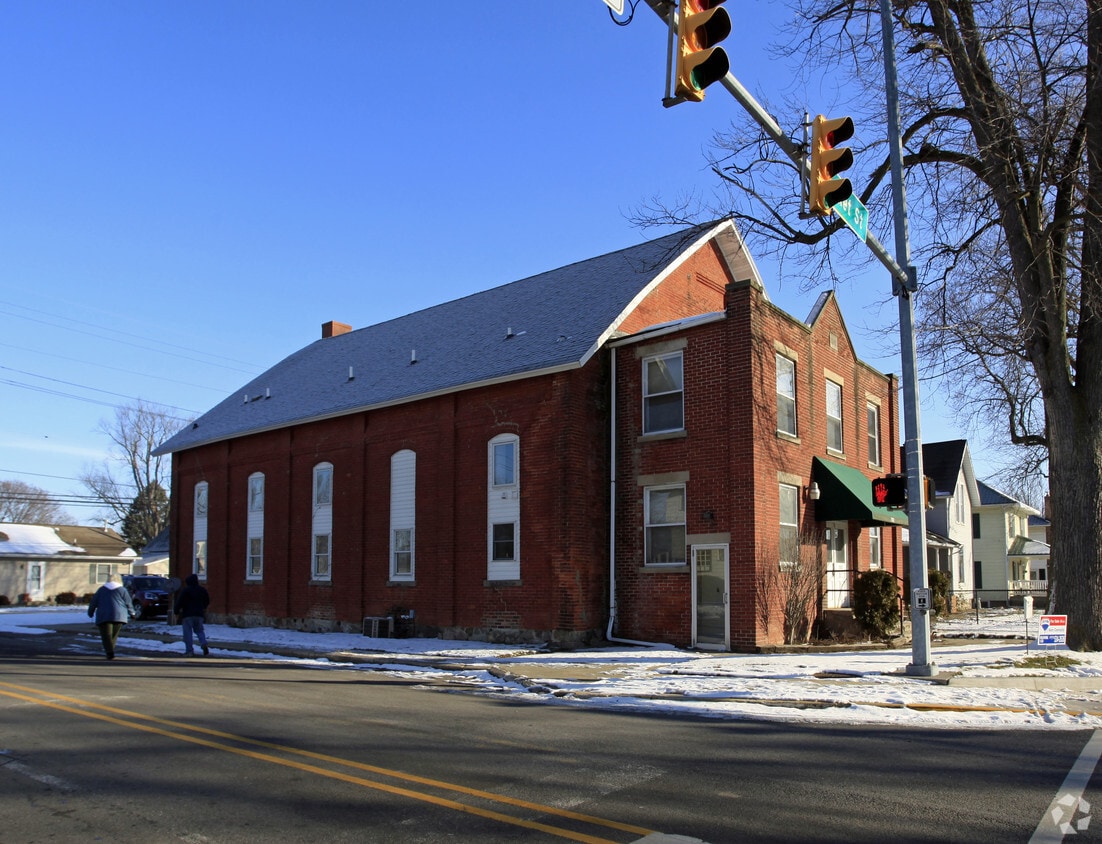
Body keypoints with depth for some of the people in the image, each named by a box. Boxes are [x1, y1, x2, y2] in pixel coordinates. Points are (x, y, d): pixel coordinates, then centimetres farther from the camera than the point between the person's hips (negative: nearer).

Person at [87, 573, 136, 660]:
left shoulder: (101, 590, 11)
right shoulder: (122, 590, 7)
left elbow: (93, 603, 12)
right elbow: (128, 603, 8)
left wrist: (90, 613, 26)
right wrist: (132, 613, 23)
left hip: (103, 616, 0)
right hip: (118, 616, 1)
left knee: (106, 635, -4)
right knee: (114, 635, 14)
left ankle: (110, 653, -18)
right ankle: (110, 650, 13)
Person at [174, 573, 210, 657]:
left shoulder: (185, 590, -6)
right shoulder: (202, 590, 10)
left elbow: (179, 602, -11)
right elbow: (207, 601, 22)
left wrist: (176, 612, 0)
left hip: (187, 614, -4)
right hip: (199, 614, 4)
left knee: (188, 632, 0)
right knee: (199, 630, 15)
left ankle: (189, 650, -4)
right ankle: (204, 644, -10)